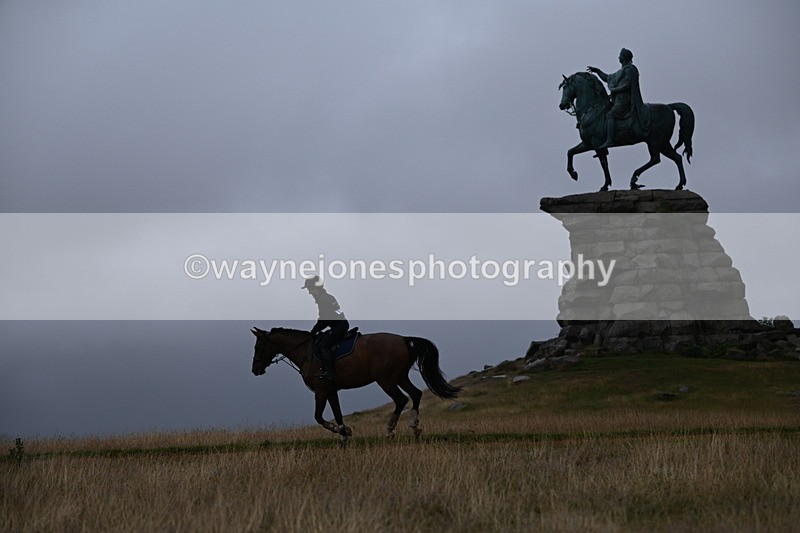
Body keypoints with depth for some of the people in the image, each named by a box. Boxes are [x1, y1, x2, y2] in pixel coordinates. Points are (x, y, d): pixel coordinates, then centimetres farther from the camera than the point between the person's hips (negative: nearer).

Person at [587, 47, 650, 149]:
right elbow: (608, 78, 32)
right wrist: (597, 71, 28)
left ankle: (609, 140, -39)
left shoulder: (629, 69, -7)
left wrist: (614, 90, -11)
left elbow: (627, 85, -17)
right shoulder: (622, 71, 24)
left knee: (611, 115, -25)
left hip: (625, 99, -10)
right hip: (619, 99, 11)